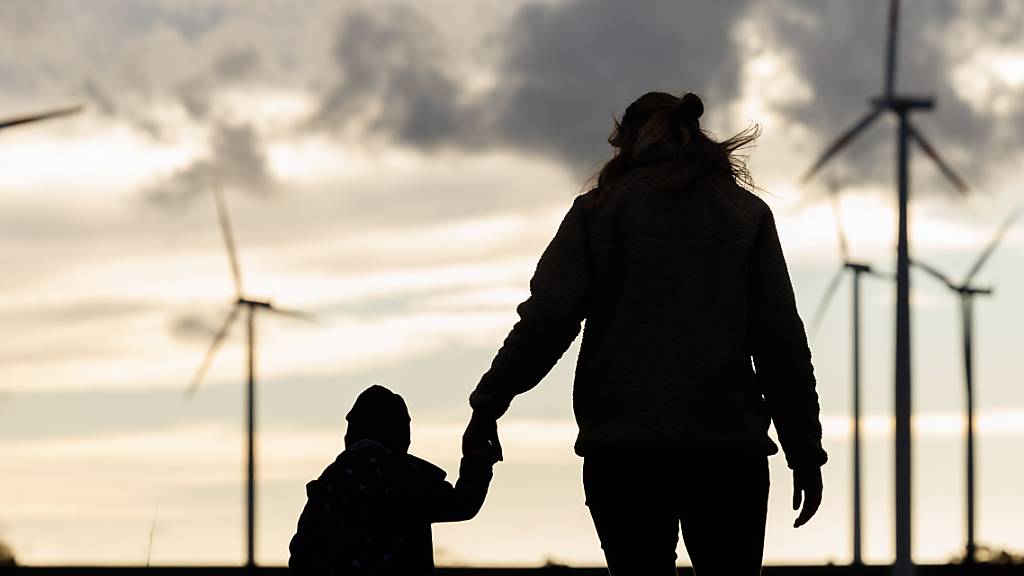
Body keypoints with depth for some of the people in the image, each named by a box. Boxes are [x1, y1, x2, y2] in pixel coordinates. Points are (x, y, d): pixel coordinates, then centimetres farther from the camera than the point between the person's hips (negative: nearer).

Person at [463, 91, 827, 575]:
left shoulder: (597, 210, 6)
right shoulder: (747, 214, 9)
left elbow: (546, 320, -3)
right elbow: (782, 341, 4)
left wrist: (488, 404, 7)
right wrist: (805, 452, 7)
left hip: (620, 448, 0)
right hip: (727, 446, 0)